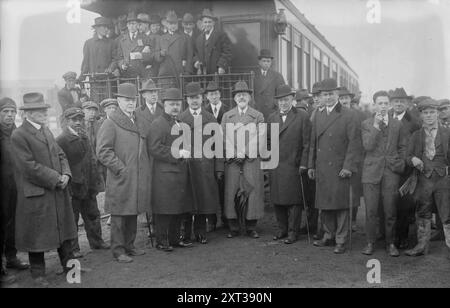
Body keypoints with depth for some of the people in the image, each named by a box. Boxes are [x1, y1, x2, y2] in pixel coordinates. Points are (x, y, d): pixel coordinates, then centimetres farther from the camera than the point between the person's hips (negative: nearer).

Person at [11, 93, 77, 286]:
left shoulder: (46, 131, 12)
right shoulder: (19, 136, -12)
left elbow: (60, 155, 13)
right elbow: (30, 166, -18)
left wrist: (65, 174, -5)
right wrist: (56, 178, -17)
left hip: (58, 190, 7)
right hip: (36, 194, -7)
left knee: (64, 228, 13)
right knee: (37, 233, 5)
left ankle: (69, 265, 26)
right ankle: (38, 273, 18)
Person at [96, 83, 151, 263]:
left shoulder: (138, 122, 17)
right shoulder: (110, 124, -7)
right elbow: (103, 151, -13)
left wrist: (145, 170, 15)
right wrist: (121, 169, -16)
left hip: (138, 179, 7)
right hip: (121, 180, -7)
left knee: (133, 214, 14)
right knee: (119, 216, 0)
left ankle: (129, 246, 25)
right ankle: (118, 250, 9)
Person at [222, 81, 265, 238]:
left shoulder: (258, 116, 8)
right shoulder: (227, 116, 14)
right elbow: (224, 138, 8)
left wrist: (245, 153, -9)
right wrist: (232, 154, -7)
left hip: (252, 160, -1)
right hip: (232, 161, 1)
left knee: (252, 192, -2)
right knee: (232, 193, -1)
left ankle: (251, 228, 8)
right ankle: (234, 227, 9)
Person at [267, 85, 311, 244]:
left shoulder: (302, 116, -1)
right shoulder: (272, 118, 13)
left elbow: (306, 143, -4)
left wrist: (303, 164, -9)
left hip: (293, 166, -4)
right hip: (275, 166, 5)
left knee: (294, 200, 1)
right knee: (277, 200, 9)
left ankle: (293, 232, 11)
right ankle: (282, 229, 23)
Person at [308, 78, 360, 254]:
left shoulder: (348, 116, -3)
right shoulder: (318, 117, 15)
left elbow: (354, 143, -7)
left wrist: (348, 167, -14)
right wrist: (311, 165, 12)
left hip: (339, 168, -5)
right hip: (321, 169, 5)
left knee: (340, 205, -1)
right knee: (324, 204, 10)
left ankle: (341, 241, 8)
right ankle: (328, 235, 24)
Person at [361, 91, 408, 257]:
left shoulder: (397, 125, 10)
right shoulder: (366, 124, 4)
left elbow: (403, 147, 16)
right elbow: (367, 146, -10)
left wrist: (401, 163, 5)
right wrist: (376, 126, -13)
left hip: (391, 172, 1)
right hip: (371, 172, -1)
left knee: (390, 211, 3)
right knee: (371, 211, 0)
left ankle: (390, 243, 15)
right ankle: (370, 243, 12)